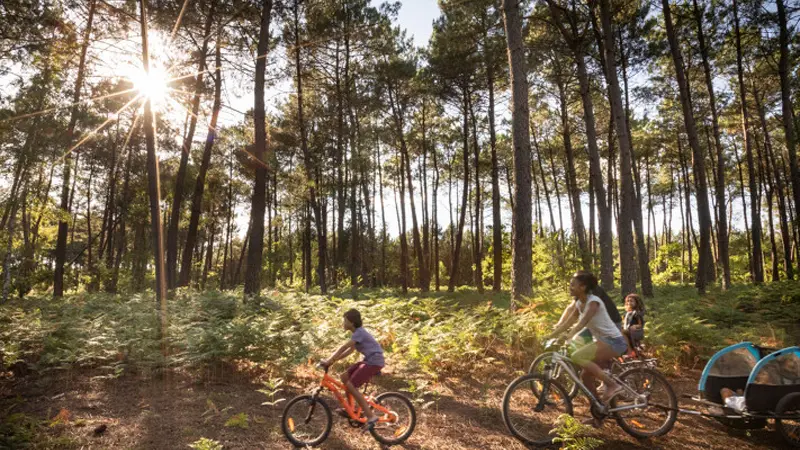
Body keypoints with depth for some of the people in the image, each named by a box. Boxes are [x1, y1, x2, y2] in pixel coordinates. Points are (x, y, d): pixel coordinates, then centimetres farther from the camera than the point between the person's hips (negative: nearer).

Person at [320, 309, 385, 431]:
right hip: (369, 360, 10)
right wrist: (333, 360, 8)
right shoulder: (358, 332, 15)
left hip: (374, 362, -10)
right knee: (345, 377, 7)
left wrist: (329, 360, -19)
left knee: (351, 386, -13)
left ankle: (371, 416, -10)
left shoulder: (359, 332, -15)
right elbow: (349, 351, 16)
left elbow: (344, 347, -21)